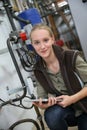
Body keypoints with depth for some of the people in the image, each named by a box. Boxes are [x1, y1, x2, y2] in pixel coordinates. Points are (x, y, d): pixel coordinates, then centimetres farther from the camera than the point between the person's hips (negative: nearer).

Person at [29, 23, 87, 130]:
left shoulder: (72, 57, -18)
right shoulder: (38, 70, -6)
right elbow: (42, 97, -2)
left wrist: (72, 99, -24)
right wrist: (42, 105, -24)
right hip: (63, 109, 2)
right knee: (51, 116, -30)